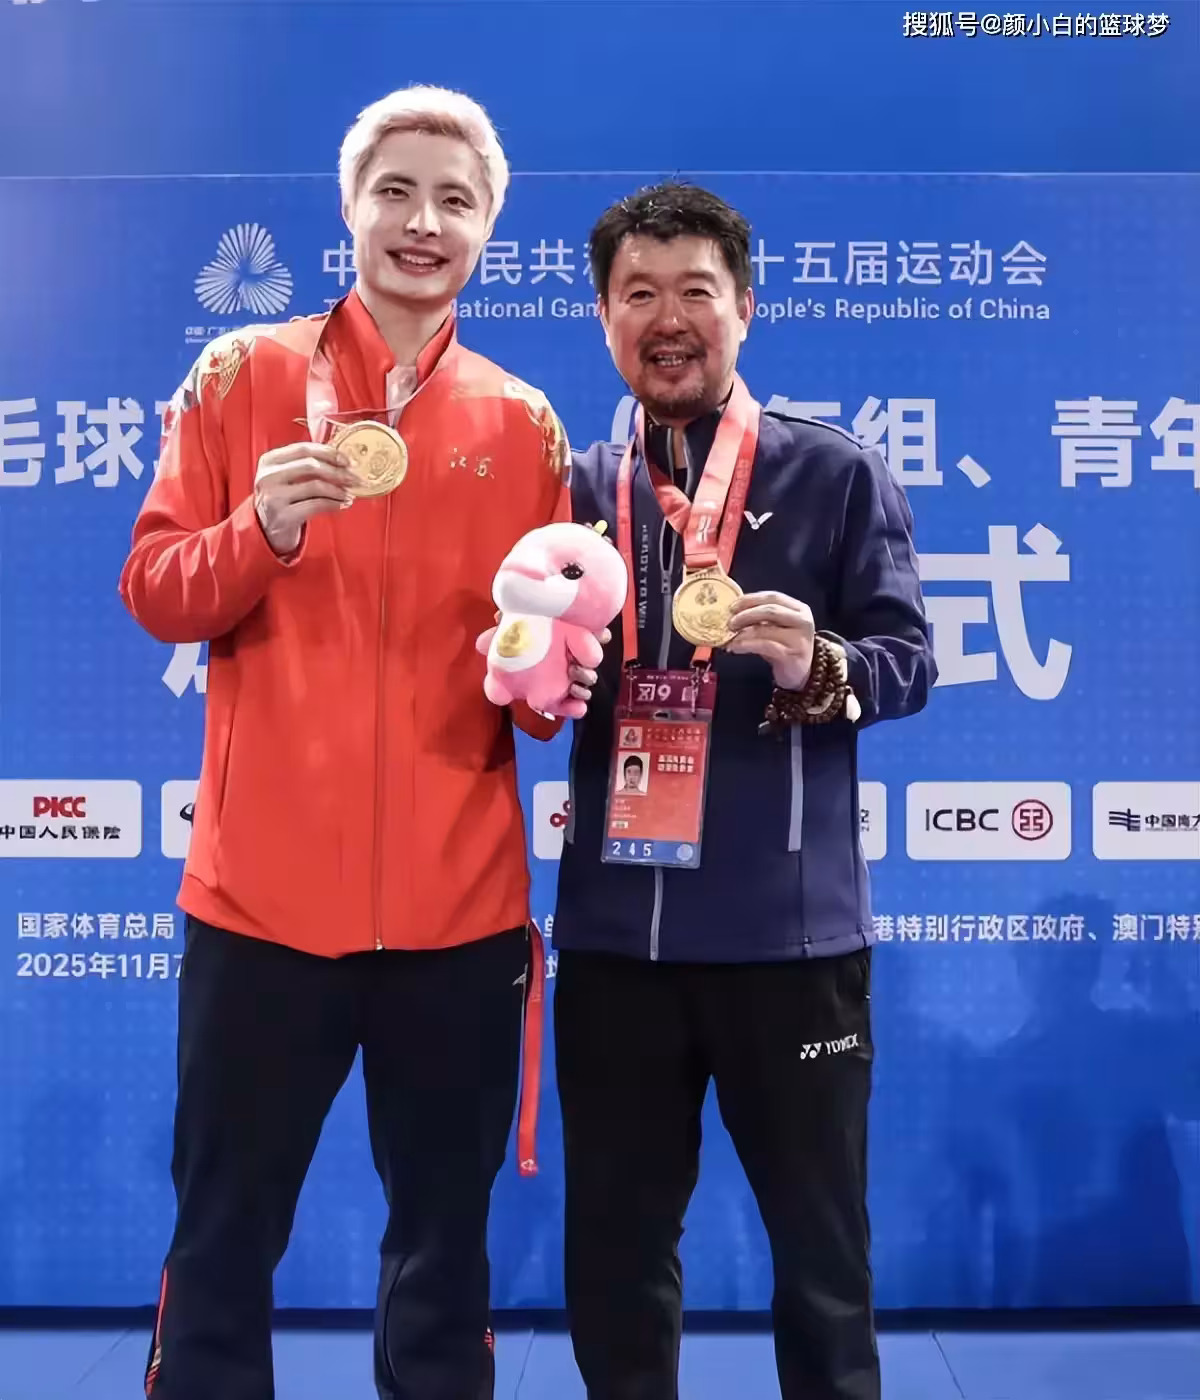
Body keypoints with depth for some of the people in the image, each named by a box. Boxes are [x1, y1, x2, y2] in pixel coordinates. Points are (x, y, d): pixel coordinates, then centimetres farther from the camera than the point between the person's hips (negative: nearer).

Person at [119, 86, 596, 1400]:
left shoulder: (525, 422, 6)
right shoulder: (240, 375, 3)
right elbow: (154, 591, 1)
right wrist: (263, 531, -17)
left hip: (460, 900, 2)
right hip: (263, 892, -1)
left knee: (444, 1240, 13)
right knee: (222, 1236, 9)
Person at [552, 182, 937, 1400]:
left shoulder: (835, 475, 0)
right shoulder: (574, 489, 9)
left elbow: (908, 659, -3)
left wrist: (815, 666, -23)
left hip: (789, 925, -2)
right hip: (614, 926, 3)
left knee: (819, 1231, 11)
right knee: (613, 1234, 15)